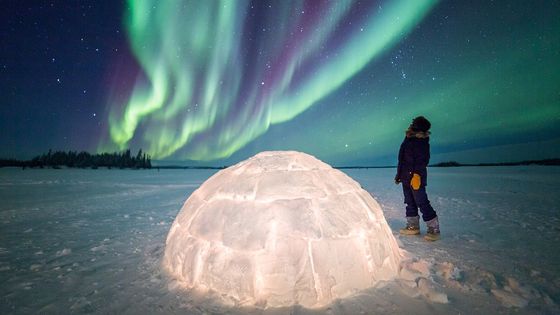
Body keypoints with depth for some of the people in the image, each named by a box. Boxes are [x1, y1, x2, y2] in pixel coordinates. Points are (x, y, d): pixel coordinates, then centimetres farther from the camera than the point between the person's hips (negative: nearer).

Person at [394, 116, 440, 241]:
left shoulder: (421, 142, -11)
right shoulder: (408, 140, 15)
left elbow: (422, 160, -20)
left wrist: (417, 174, -26)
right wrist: (399, 174, 21)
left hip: (415, 178, -9)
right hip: (406, 177, 9)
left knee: (422, 203, -7)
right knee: (410, 202, 13)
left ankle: (434, 229, 5)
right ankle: (413, 226, 23)